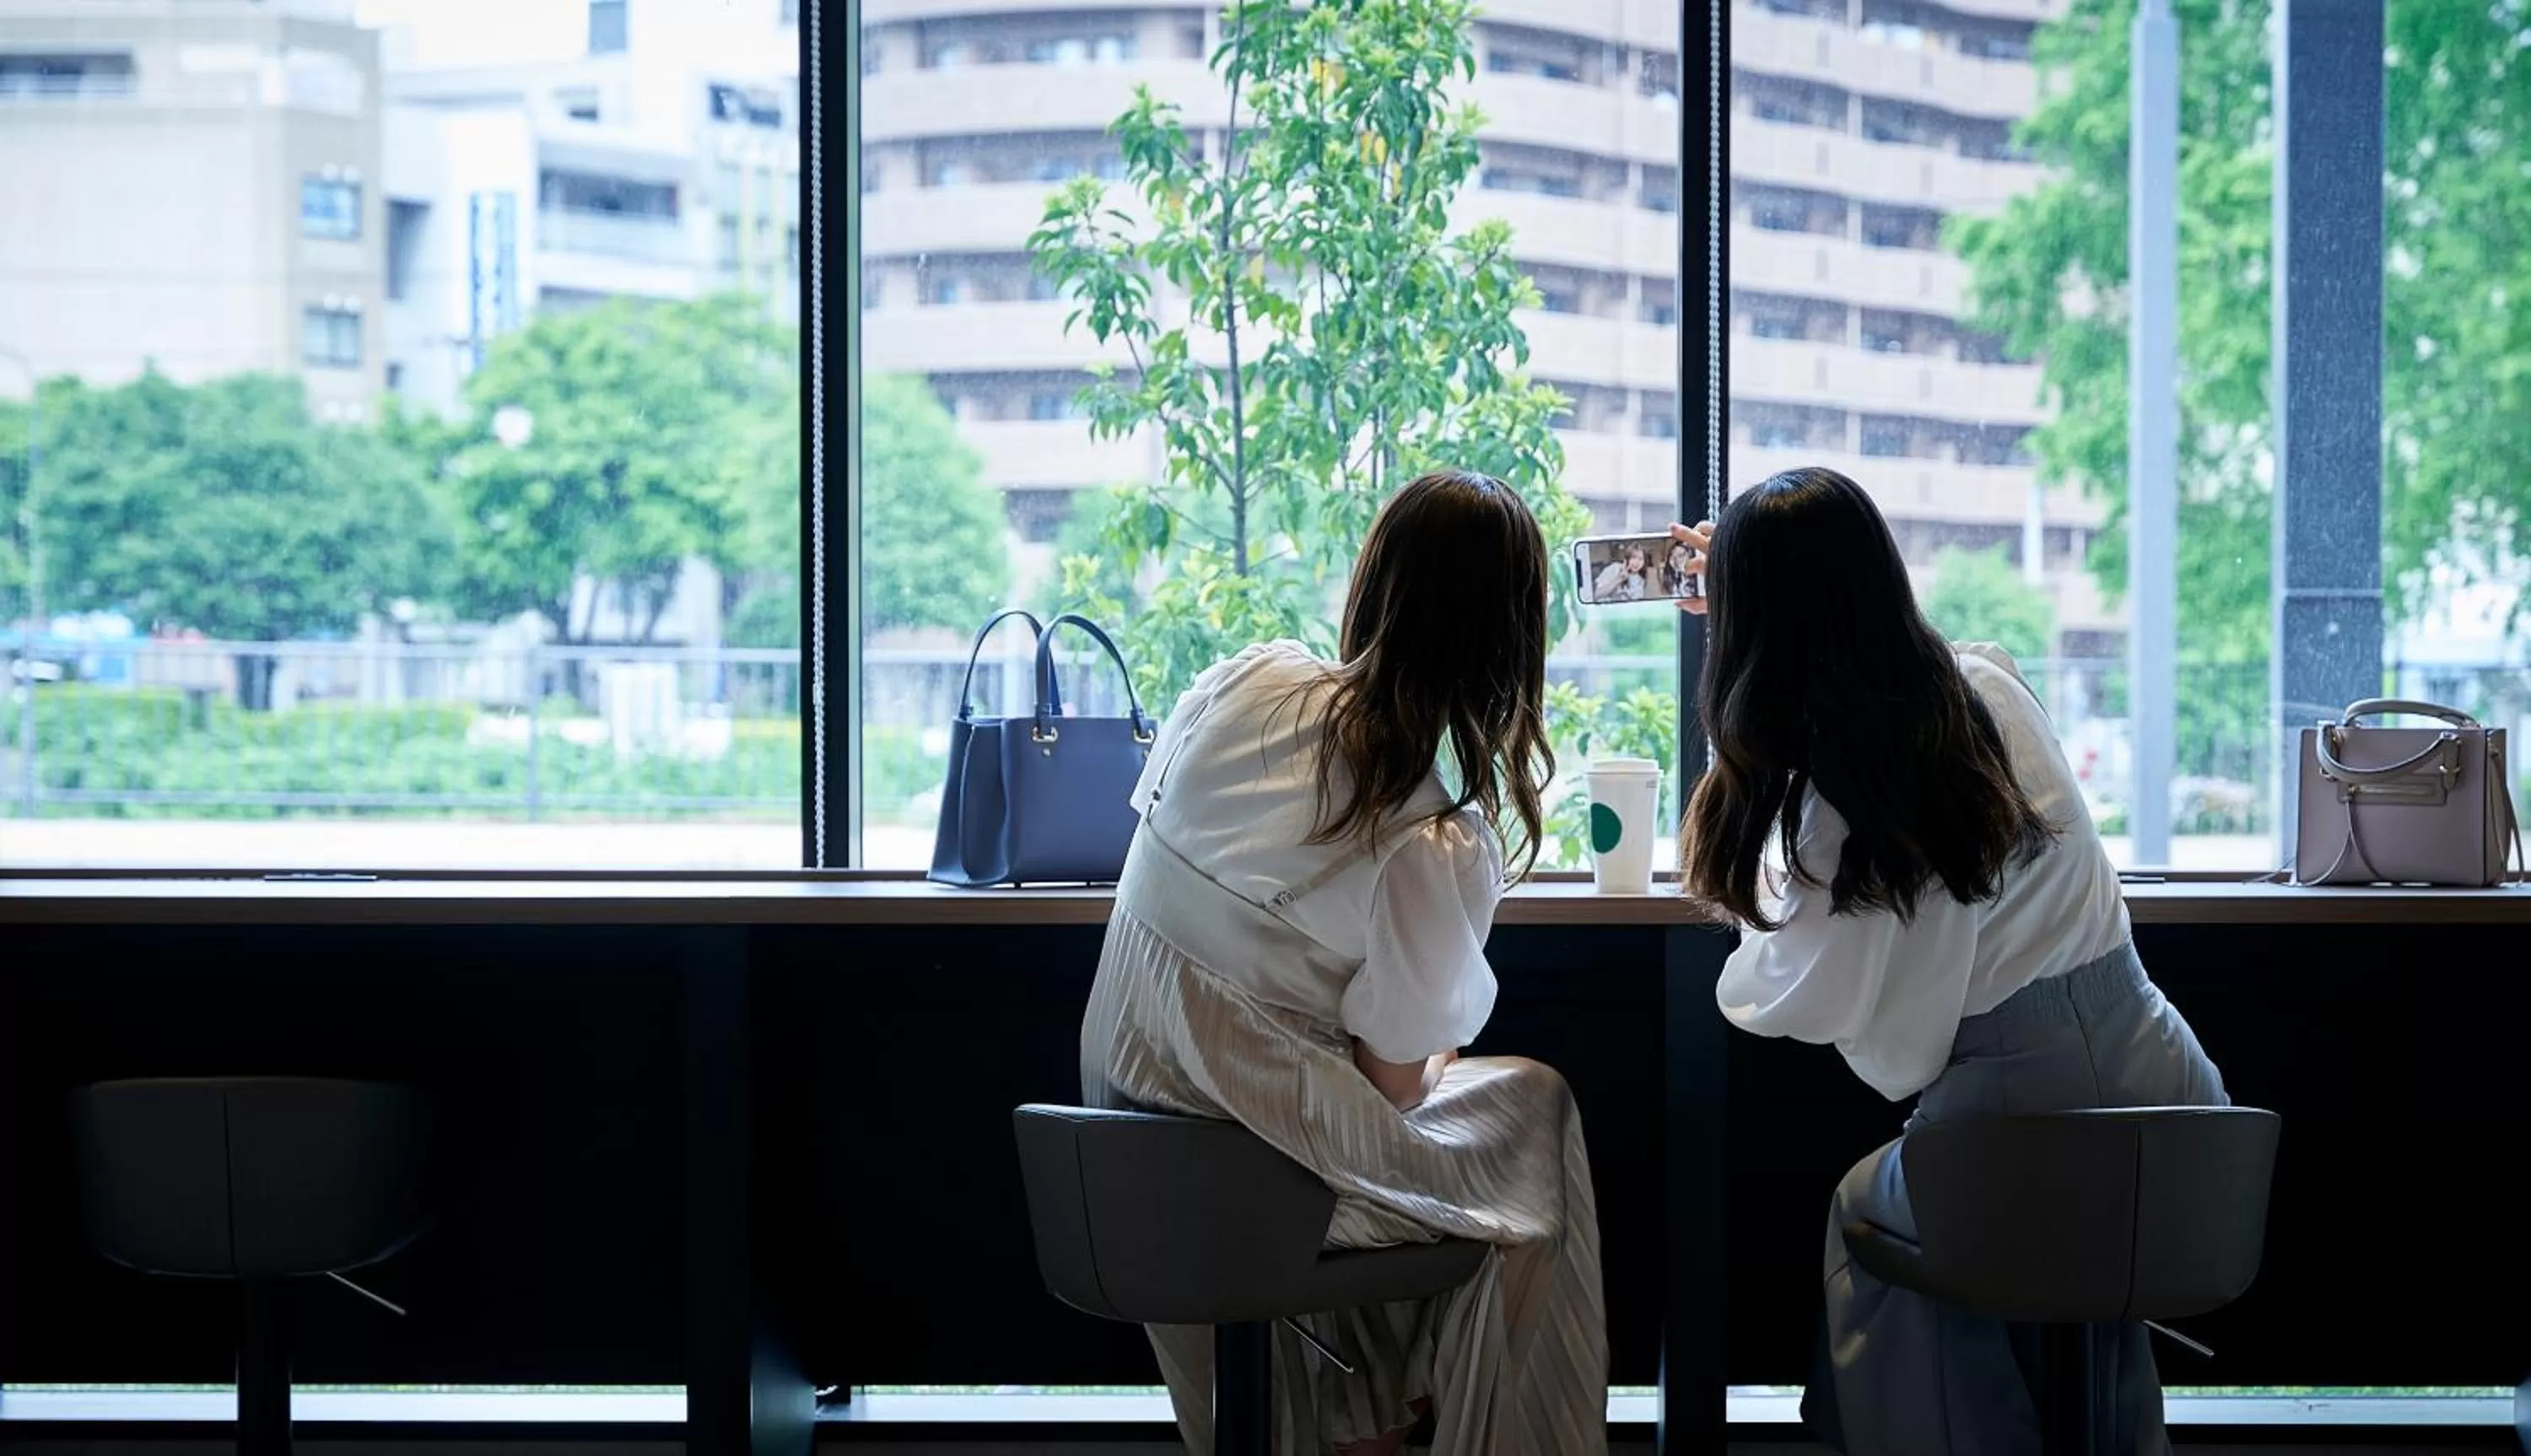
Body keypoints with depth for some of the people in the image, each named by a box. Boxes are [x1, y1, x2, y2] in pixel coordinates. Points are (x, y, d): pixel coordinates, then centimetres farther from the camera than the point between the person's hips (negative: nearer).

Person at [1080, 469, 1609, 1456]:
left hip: (1129, 1149, 6)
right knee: (1534, 1109, 20)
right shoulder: (1438, 849, -23)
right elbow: (1395, 1083, -13)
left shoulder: (1242, 683, -10)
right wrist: (1436, 1061, 12)